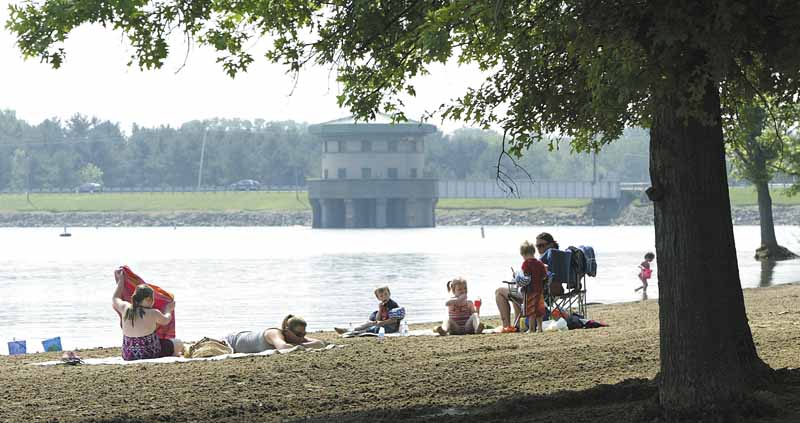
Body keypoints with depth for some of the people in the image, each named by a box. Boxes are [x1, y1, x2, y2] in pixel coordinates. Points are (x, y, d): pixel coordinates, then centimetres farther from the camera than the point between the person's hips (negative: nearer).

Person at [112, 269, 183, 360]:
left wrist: (120, 280, 26)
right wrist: (168, 310, 27)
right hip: (150, 355, -5)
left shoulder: (126, 309, -8)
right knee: (179, 344, 19)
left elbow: (115, 299, 15)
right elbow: (165, 320, 5)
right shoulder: (153, 314, -18)